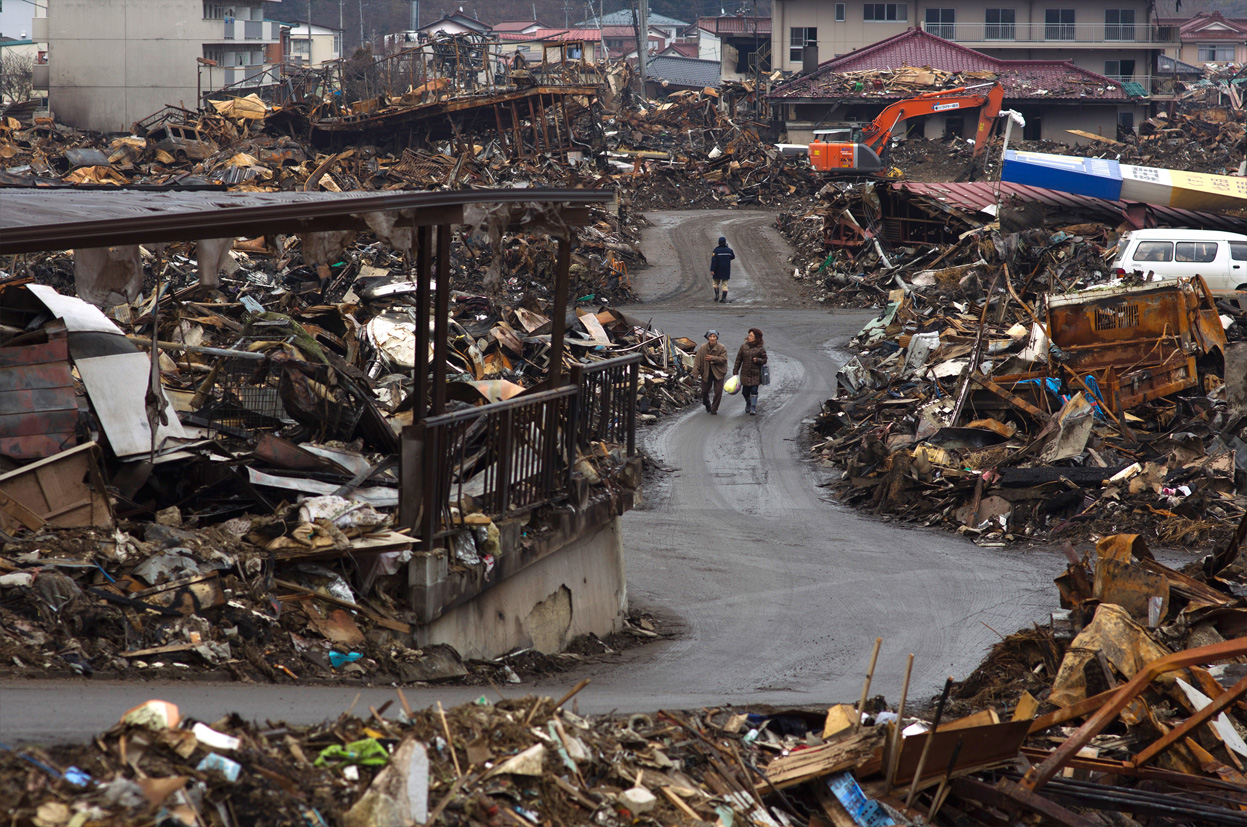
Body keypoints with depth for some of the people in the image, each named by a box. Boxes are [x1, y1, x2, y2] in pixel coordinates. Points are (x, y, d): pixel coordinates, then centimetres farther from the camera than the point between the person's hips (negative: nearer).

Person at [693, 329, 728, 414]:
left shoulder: (722, 348, -9)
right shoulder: (702, 348, -6)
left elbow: (723, 359, -16)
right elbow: (697, 360, -6)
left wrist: (713, 358, -26)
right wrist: (696, 372, -14)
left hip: (718, 373, -2)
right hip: (706, 373, 2)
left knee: (718, 392, -4)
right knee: (704, 391, 10)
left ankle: (714, 409, 10)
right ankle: (707, 406, 36)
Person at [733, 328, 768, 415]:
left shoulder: (760, 348, -3)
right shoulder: (744, 347, 4)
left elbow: (764, 360, 3)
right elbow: (738, 360, 7)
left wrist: (758, 360, -17)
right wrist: (735, 371, 4)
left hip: (755, 374, -3)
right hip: (745, 373, 3)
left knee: (754, 391, -9)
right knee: (745, 392, 7)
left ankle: (753, 408, -4)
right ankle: (748, 404, 35)